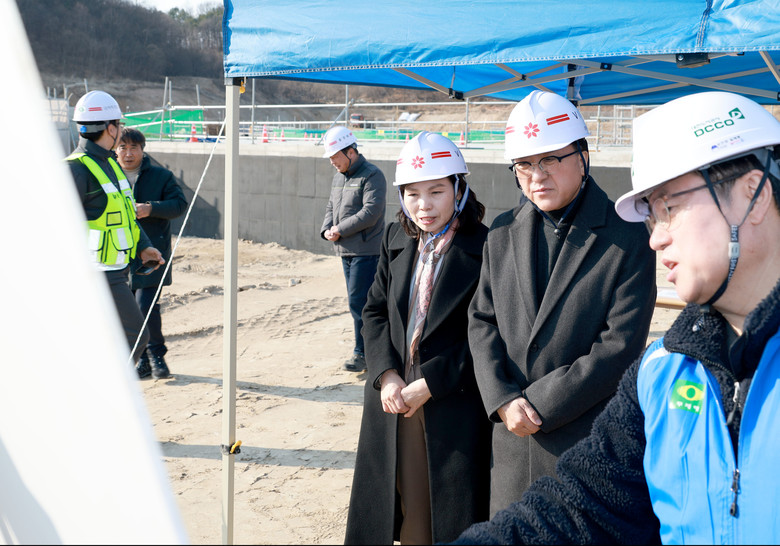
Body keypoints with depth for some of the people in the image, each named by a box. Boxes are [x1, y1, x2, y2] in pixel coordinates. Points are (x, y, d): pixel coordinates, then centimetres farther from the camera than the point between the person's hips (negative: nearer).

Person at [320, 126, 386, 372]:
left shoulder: (372, 176, -11)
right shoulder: (339, 177, 16)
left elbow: (371, 212, -20)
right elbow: (331, 207, 21)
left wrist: (341, 230, -16)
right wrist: (326, 229, 0)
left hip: (366, 251, -9)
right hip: (346, 250, 9)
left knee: (358, 302, -9)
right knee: (357, 302, 12)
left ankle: (363, 353, 0)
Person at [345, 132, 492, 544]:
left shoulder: (484, 248, -12)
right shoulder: (396, 239, 7)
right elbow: (374, 310, 9)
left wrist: (428, 384, -16)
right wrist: (386, 374, -6)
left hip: (453, 406, -5)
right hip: (392, 396, 5)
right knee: (403, 505, 15)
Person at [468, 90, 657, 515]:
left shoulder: (627, 240, -9)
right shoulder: (503, 232, 6)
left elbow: (620, 348, -14)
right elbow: (482, 321, 6)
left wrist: (538, 403, -14)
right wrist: (502, 400, -9)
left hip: (589, 438, -4)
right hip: (512, 433, 4)